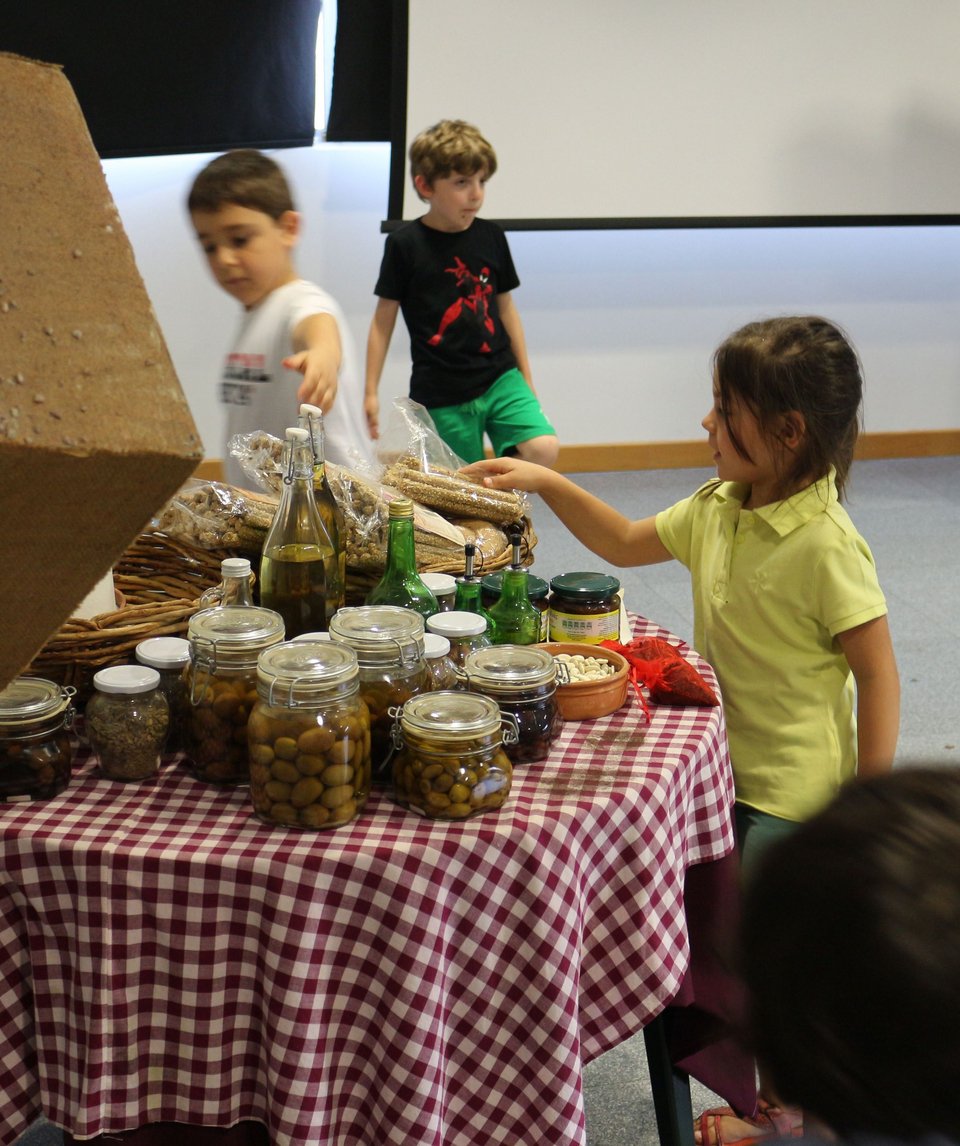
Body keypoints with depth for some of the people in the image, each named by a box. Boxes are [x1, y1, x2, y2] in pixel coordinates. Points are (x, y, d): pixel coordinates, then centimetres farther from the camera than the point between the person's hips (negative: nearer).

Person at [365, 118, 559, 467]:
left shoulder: (491, 236, 4)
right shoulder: (405, 244, -6)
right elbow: (383, 321, 0)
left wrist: (526, 378, 17)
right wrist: (371, 393, -1)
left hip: (499, 378, 3)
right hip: (441, 395, -3)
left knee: (544, 448, -18)